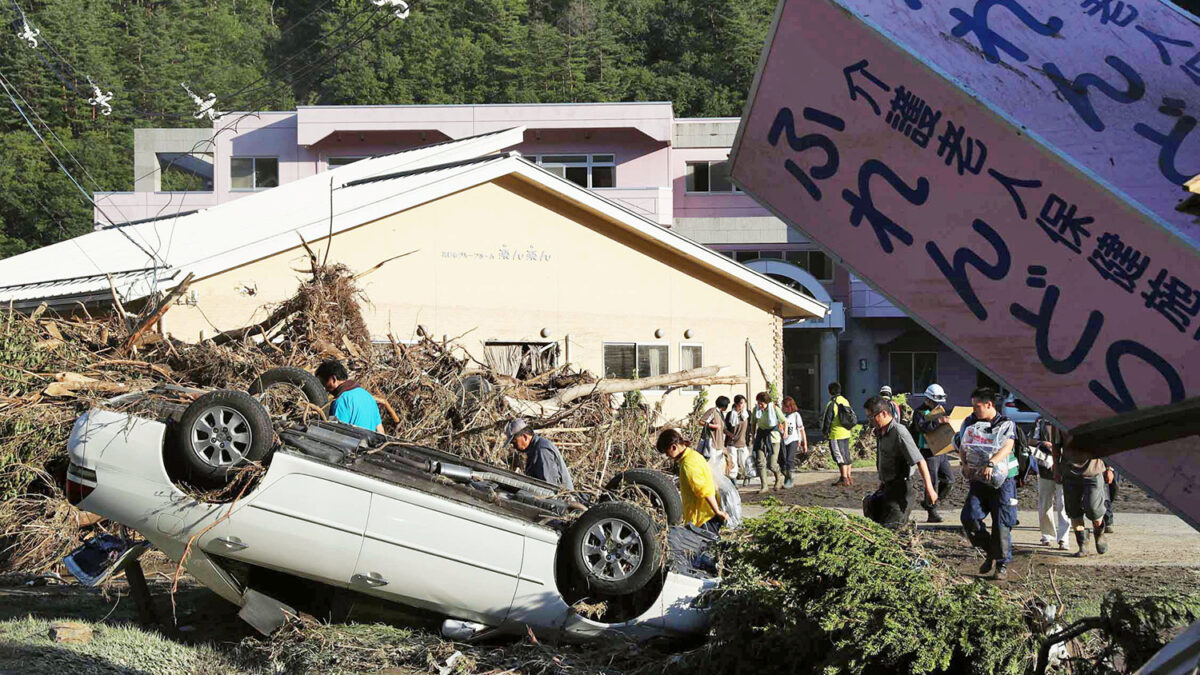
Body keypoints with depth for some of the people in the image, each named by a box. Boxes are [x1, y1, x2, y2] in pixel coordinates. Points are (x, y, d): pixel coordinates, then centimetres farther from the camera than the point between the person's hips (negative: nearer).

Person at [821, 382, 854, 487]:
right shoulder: (846, 402, 9)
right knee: (846, 455, 14)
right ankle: (848, 477, 19)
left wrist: (825, 432, 1)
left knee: (839, 456, -4)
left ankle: (844, 478, -5)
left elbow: (827, 420, -13)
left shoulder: (831, 404, -16)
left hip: (836, 435, -8)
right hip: (846, 433, 8)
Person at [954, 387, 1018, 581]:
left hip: (1001, 480, -4)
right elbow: (962, 447, 12)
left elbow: (1007, 447, -21)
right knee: (969, 517, -9)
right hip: (978, 480, 4)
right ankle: (990, 552, 13)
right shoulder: (970, 423, 9)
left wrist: (991, 464, -37)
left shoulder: (1006, 425, -5)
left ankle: (1002, 565, 10)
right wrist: (965, 465, -8)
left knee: (1001, 524, -3)